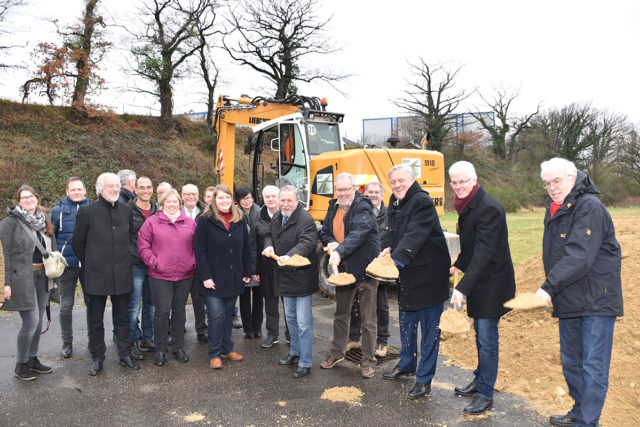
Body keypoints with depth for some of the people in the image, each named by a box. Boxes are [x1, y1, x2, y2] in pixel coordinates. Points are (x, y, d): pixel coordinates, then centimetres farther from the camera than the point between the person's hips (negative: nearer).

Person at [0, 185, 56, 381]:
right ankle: (21, 365, 10)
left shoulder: (43, 221, 11)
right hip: (22, 277, -6)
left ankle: (33, 359, 26)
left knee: (38, 321, 12)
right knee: (31, 322, -7)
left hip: (42, 276, 6)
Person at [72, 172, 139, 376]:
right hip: (96, 275, -3)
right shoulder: (87, 211, -6)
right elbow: (77, 243, 2)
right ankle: (97, 357, 26)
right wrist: (90, 265, 5)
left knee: (123, 318, 13)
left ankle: (125, 355, 26)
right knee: (95, 320, 10)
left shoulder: (126, 210, 5)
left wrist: (124, 261, 11)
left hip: (122, 274, 3)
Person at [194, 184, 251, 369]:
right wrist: (205, 276, -14)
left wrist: (247, 273, 7)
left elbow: (246, 248, 10)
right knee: (217, 316, -5)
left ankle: (227, 349, 27)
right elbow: (199, 250, -10)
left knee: (228, 314, 14)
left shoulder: (239, 220, 6)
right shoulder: (205, 220, -7)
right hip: (214, 278, -4)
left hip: (234, 278, 4)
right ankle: (214, 354, 10)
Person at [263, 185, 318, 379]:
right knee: (290, 317, 22)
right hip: (285, 276, 9)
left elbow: (306, 243, -30)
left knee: (303, 322, -3)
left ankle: (305, 363, 9)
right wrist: (269, 245, -2)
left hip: (302, 277, -9)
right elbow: (270, 234, 20)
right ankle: (295, 352, 40)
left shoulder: (306, 220, -19)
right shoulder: (277, 217, 7)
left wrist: (289, 256, -45)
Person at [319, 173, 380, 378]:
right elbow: (324, 232, 16)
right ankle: (337, 353, 35)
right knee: (341, 314, 19)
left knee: (368, 319, 3)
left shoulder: (363, 208, -15)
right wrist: (331, 243, -7)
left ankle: (369, 361, 17)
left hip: (365, 269, -7)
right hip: (343, 268, 7)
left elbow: (359, 233, -30)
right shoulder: (333, 208, 9)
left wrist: (340, 251, -44)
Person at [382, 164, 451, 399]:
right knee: (406, 321, 20)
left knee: (429, 327, 2)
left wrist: (397, 260, -35)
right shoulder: (395, 203, 10)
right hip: (406, 271, 9)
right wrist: (390, 249, 2)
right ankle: (406, 365, 39)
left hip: (428, 272, -9)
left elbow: (415, 236, -27)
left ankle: (424, 379, 13)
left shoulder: (422, 202, -17)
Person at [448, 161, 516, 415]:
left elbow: (483, 253, -28)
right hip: (478, 281, 9)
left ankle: (485, 395, 13)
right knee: (480, 334, 20)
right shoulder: (467, 205, 7)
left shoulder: (489, 208, -23)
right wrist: (459, 265, 23)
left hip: (492, 283, -9)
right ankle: (479, 381, 35)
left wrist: (464, 287, -30)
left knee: (487, 340, 0)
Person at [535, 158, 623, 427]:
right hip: (568, 300, 9)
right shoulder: (554, 208, 10)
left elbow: (579, 256, -28)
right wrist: (552, 288, 12)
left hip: (596, 299, -9)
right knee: (570, 362, 19)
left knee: (593, 366, 0)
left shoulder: (590, 207, -18)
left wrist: (549, 287, -31)